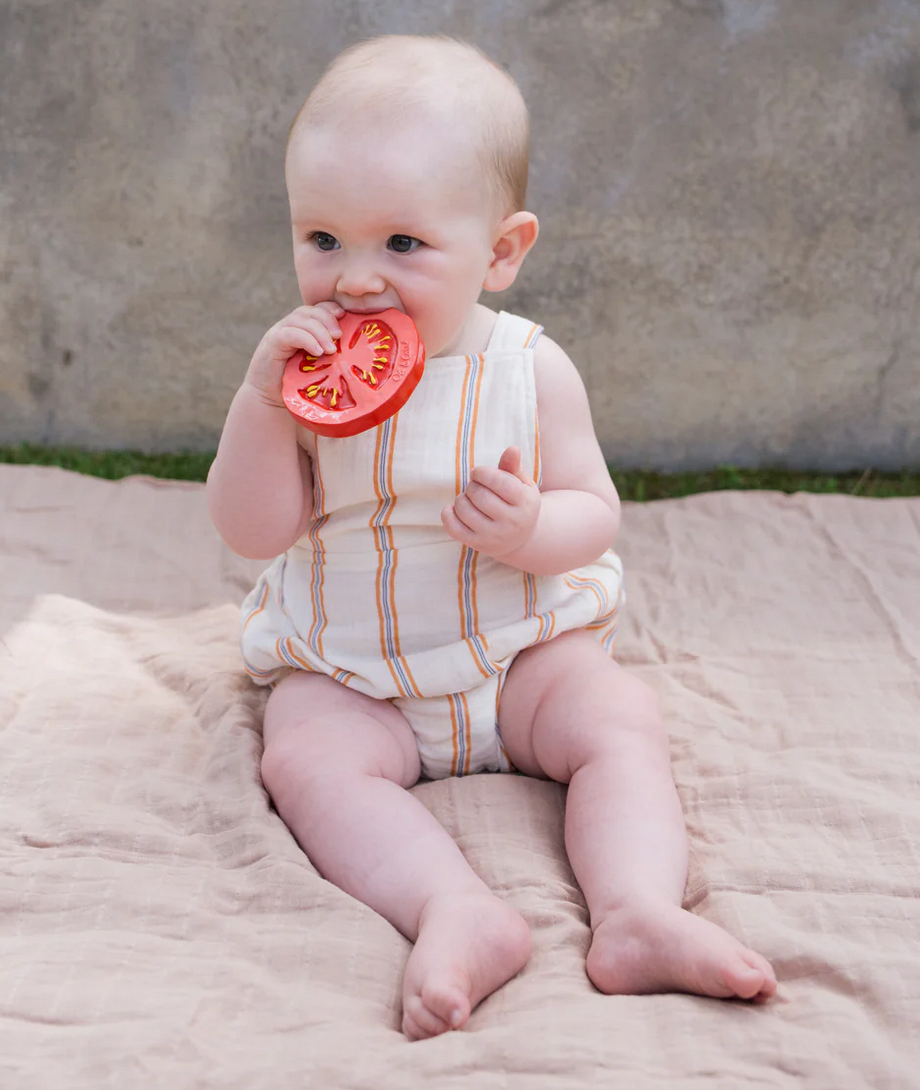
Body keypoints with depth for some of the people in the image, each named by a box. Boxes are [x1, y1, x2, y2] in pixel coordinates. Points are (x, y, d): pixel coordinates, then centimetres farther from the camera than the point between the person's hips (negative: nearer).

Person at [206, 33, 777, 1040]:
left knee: (619, 718, -22)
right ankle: (458, 913, -42)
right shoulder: (302, 369, -7)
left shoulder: (530, 369, -8)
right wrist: (261, 400, -26)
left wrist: (531, 531, -28)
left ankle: (637, 908, -32)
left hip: (523, 652, 1)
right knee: (305, 757, -27)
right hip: (349, 677, 0)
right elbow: (254, 532, -11)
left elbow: (595, 515, -4)